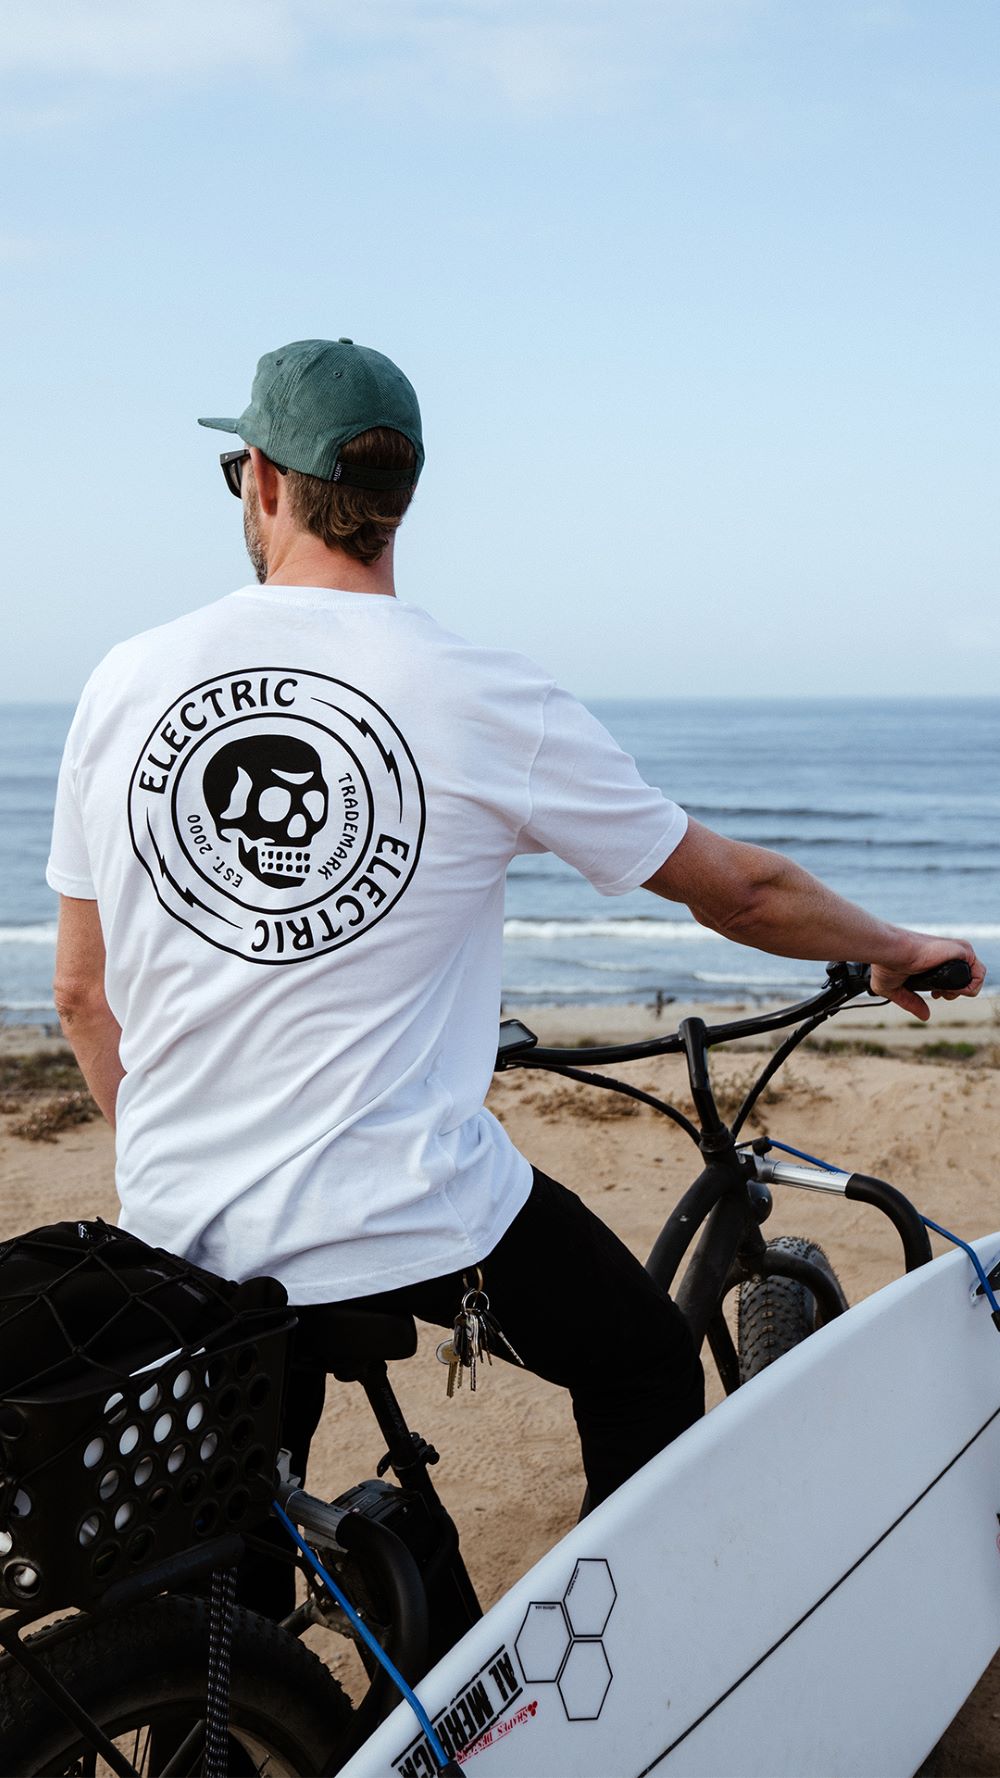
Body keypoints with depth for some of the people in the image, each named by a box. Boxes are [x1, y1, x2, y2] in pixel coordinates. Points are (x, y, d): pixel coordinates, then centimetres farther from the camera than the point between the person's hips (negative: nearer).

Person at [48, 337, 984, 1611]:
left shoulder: (127, 681, -1)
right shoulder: (489, 700, -10)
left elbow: (81, 994, 6)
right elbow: (738, 890, 0)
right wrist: (895, 950, 20)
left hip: (179, 1224, 4)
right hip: (409, 1218, -3)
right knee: (647, 1366, 23)